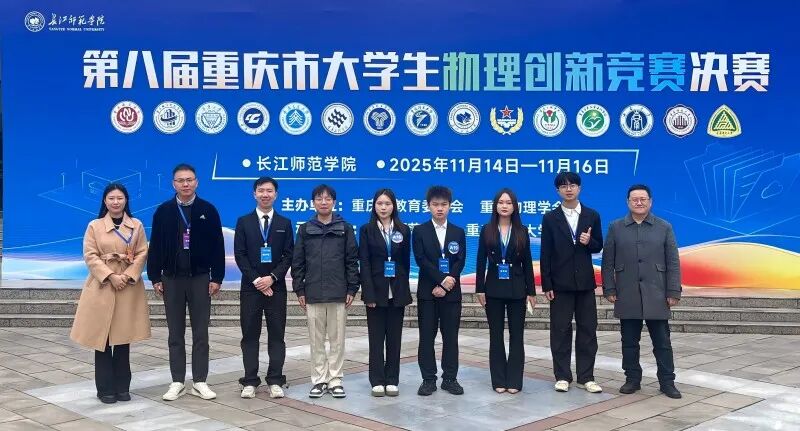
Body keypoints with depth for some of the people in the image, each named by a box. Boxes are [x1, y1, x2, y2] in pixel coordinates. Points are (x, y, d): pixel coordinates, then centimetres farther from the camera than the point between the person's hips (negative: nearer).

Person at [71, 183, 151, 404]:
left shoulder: (137, 226, 6)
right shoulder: (94, 226, 2)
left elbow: (142, 253, 2)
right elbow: (90, 256, -3)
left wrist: (129, 276, -12)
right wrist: (110, 276, -15)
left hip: (129, 288, 1)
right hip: (102, 286, -1)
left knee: (123, 339, 6)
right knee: (102, 339, 0)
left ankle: (122, 387, 15)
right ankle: (106, 388, 9)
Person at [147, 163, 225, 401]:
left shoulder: (208, 210, -1)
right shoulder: (163, 211, 2)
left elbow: (217, 245, -1)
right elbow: (155, 246, 3)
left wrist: (216, 277, -5)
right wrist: (155, 278, -1)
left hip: (200, 278, -1)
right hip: (172, 279, 1)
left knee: (200, 333, 5)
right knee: (175, 333, 7)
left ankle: (199, 382, 12)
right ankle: (177, 382, 15)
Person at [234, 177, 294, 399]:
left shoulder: (284, 223, 8)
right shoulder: (244, 222, 6)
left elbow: (288, 255, 2)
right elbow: (240, 255, 0)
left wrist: (272, 277, -12)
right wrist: (256, 280, -10)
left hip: (276, 287, 0)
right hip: (250, 287, 0)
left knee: (276, 336, 2)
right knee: (250, 336, 3)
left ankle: (275, 381, 8)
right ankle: (250, 382, 9)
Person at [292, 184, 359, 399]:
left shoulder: (345, 228, 4)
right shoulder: (305, 229, 7)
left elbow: (352, 260, 4)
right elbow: (297, 262, 7)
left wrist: (352, 289, -2)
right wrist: (299, 290, 2)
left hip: (338, 293, -1)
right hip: (313, 294, 1)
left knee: (337, 339, 4)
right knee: (316, 340, 6)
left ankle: (335, 381, 12)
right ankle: (319, 380, 15)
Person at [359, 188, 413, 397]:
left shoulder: (403, 230, 6)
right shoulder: (367, 230, 0)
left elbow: (406, 262, 7)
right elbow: (364, 263, -5)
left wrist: (404, 291, 3)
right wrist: (369, 294, -12)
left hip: (397, 292, 2)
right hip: (376, 291, -2)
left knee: (394, 337, 6)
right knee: (376, 337, 2)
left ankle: (392, 381, 13)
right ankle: (377, 381, 9)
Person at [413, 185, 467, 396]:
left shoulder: (458, 232, 8)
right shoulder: (420, 231, 4)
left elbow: (460, 262, 0)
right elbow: (421, 260, -6)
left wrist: (445, 286, -11)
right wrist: (442, 280, -15)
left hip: (451, 291, 1)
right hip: (427, 291, -1)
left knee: (451, 336, 4)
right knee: (427, 336, 1)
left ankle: (450, 378, 12)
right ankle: (428, 379, 8)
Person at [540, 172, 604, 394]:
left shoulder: (592, 216, 5)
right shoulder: (550, 218, 1)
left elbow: (598, 247, 10)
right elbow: (545, 254, -2)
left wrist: (589, 242, -14)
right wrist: (546, 285, -7)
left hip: (585, 282, 2)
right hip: (560, 283, -2)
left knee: (587, 330, 4)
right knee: (561, 331, 2)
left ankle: (586, 377, 13)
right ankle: (562, 376, 11)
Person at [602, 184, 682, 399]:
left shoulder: (664, 227, 5)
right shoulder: (616, 227, 6)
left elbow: (673, 262, 2)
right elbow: (608, 262, 6)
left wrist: (673, 292, -3)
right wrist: (609, 289, -1)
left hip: (656, 296, -1)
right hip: (627, 296, 1)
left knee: (662, 342, 3)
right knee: (629, 342, 8)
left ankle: (667, 382, 12)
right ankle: (632, 379, 19)